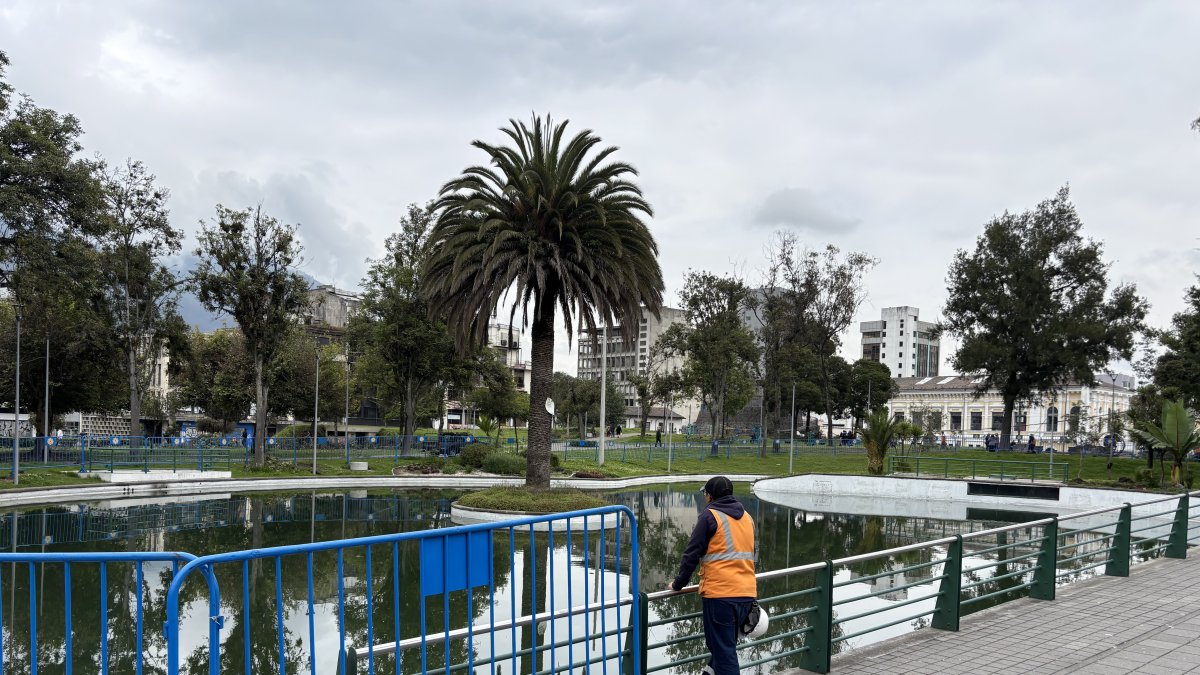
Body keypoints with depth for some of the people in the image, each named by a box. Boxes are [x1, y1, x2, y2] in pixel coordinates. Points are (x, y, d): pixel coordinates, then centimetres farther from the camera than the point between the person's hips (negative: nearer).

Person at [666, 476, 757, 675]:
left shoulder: (710, 516, -5)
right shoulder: (747, 517, 15)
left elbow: (692, 553, -6)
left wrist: (678, 584, 5)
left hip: (720, 593, -7)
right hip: (746, 593, 7)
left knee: (724, 651, -2)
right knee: (727, 645, 18)